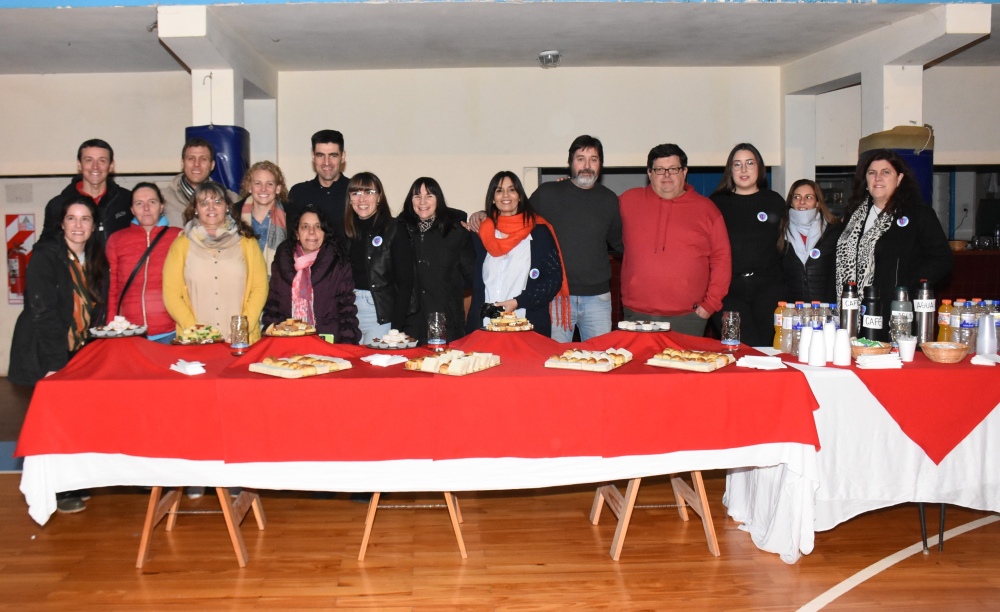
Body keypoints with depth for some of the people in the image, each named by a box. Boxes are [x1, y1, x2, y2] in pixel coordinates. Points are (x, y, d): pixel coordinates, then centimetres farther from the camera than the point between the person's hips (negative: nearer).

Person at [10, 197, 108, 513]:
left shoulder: (94, 258, 7)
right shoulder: (46, 256, -14)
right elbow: (42, 311, -19)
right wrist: (54, 362, -22)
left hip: (77, 353, 6)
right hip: (45, 356, -6)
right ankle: (55, 492, 12)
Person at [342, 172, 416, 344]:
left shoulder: (394, 230, -4)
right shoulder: (346, 231, 10)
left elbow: (405, 281, -7)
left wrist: (396, 326, -13)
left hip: (382, 314, -4)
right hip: (350, 309, 4)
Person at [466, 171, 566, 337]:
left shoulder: (539, 231, 3)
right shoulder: (481, 232, 12)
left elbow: (554, 278, -1)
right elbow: (475, 281, 15)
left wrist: (518, 302, -10)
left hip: (528, 325, -2)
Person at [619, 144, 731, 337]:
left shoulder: (707, 209, 7)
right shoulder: (629, 201, 8)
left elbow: (721, 259, 6)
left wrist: (710, 304, 0)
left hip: (687, 318, 0)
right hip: (637, 315, 1)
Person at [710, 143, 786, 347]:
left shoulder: (774, 202, 11)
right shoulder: (717, 203, 9)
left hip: (768, 286, 1)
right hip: (728, 287, -1)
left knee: (767, 346, -1)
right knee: (744, 347, -11)